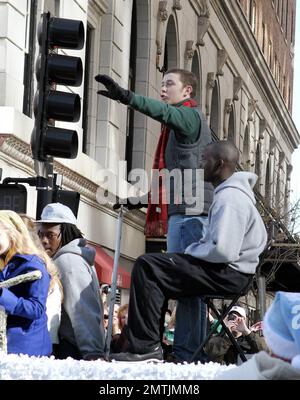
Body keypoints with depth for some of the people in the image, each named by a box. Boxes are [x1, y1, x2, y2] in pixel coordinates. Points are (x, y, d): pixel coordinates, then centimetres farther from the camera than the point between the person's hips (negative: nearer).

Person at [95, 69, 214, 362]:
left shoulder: (190, 115, -1)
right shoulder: (180, 123, 28)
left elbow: (165, 112, -26)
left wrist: (126, 97, -40)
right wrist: (142, 200, 30)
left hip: (188, 210, -10)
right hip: (182, 211, 10)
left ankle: (186, 353, -20)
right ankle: (192, 351, 7)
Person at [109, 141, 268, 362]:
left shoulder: (229, 198, -18)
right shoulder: (236, 191, 16)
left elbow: (222, 250, -27)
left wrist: (191, 251, -9)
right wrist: (194, 249, 10)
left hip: (228, 274, -11)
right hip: (234, 271, 11)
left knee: (146, 266, -15)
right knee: (156, 268, 20)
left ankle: (146, 346, -17)